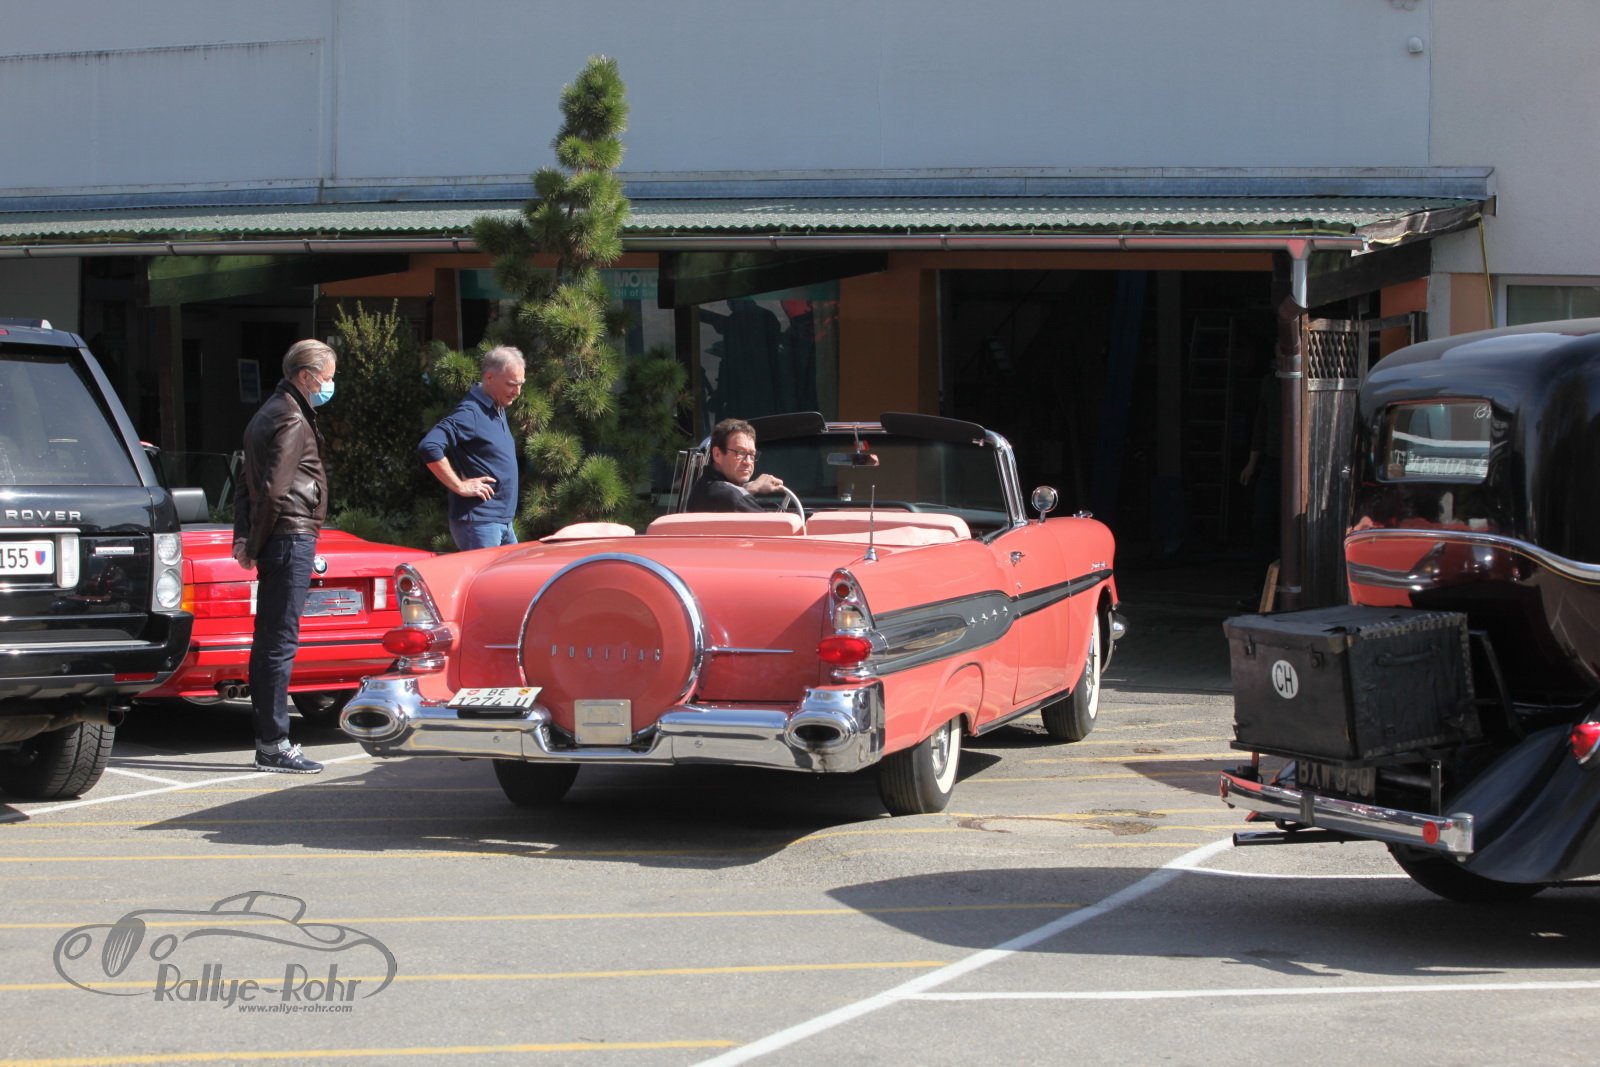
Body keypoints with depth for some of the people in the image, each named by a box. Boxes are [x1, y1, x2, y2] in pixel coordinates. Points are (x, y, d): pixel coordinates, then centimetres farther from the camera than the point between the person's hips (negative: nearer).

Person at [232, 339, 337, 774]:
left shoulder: (271, 413, 21)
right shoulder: (292, 419, -12)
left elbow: (247, 484, 21)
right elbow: (274, 491, -19)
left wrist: (244, 538, 11)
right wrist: (254, 546, -10)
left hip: (278, 542, 10)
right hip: (291, 538, -10)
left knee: (269, 641, 11)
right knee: (280, 642, -9)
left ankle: (267, 740, 16)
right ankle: (273, 745, -8)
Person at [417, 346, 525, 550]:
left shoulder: (497, 410, 12)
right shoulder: (470, 413, -17)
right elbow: (429, 447, -29)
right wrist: (459, 486, -22)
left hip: (503, 523, 9)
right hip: (478, 523, -9)